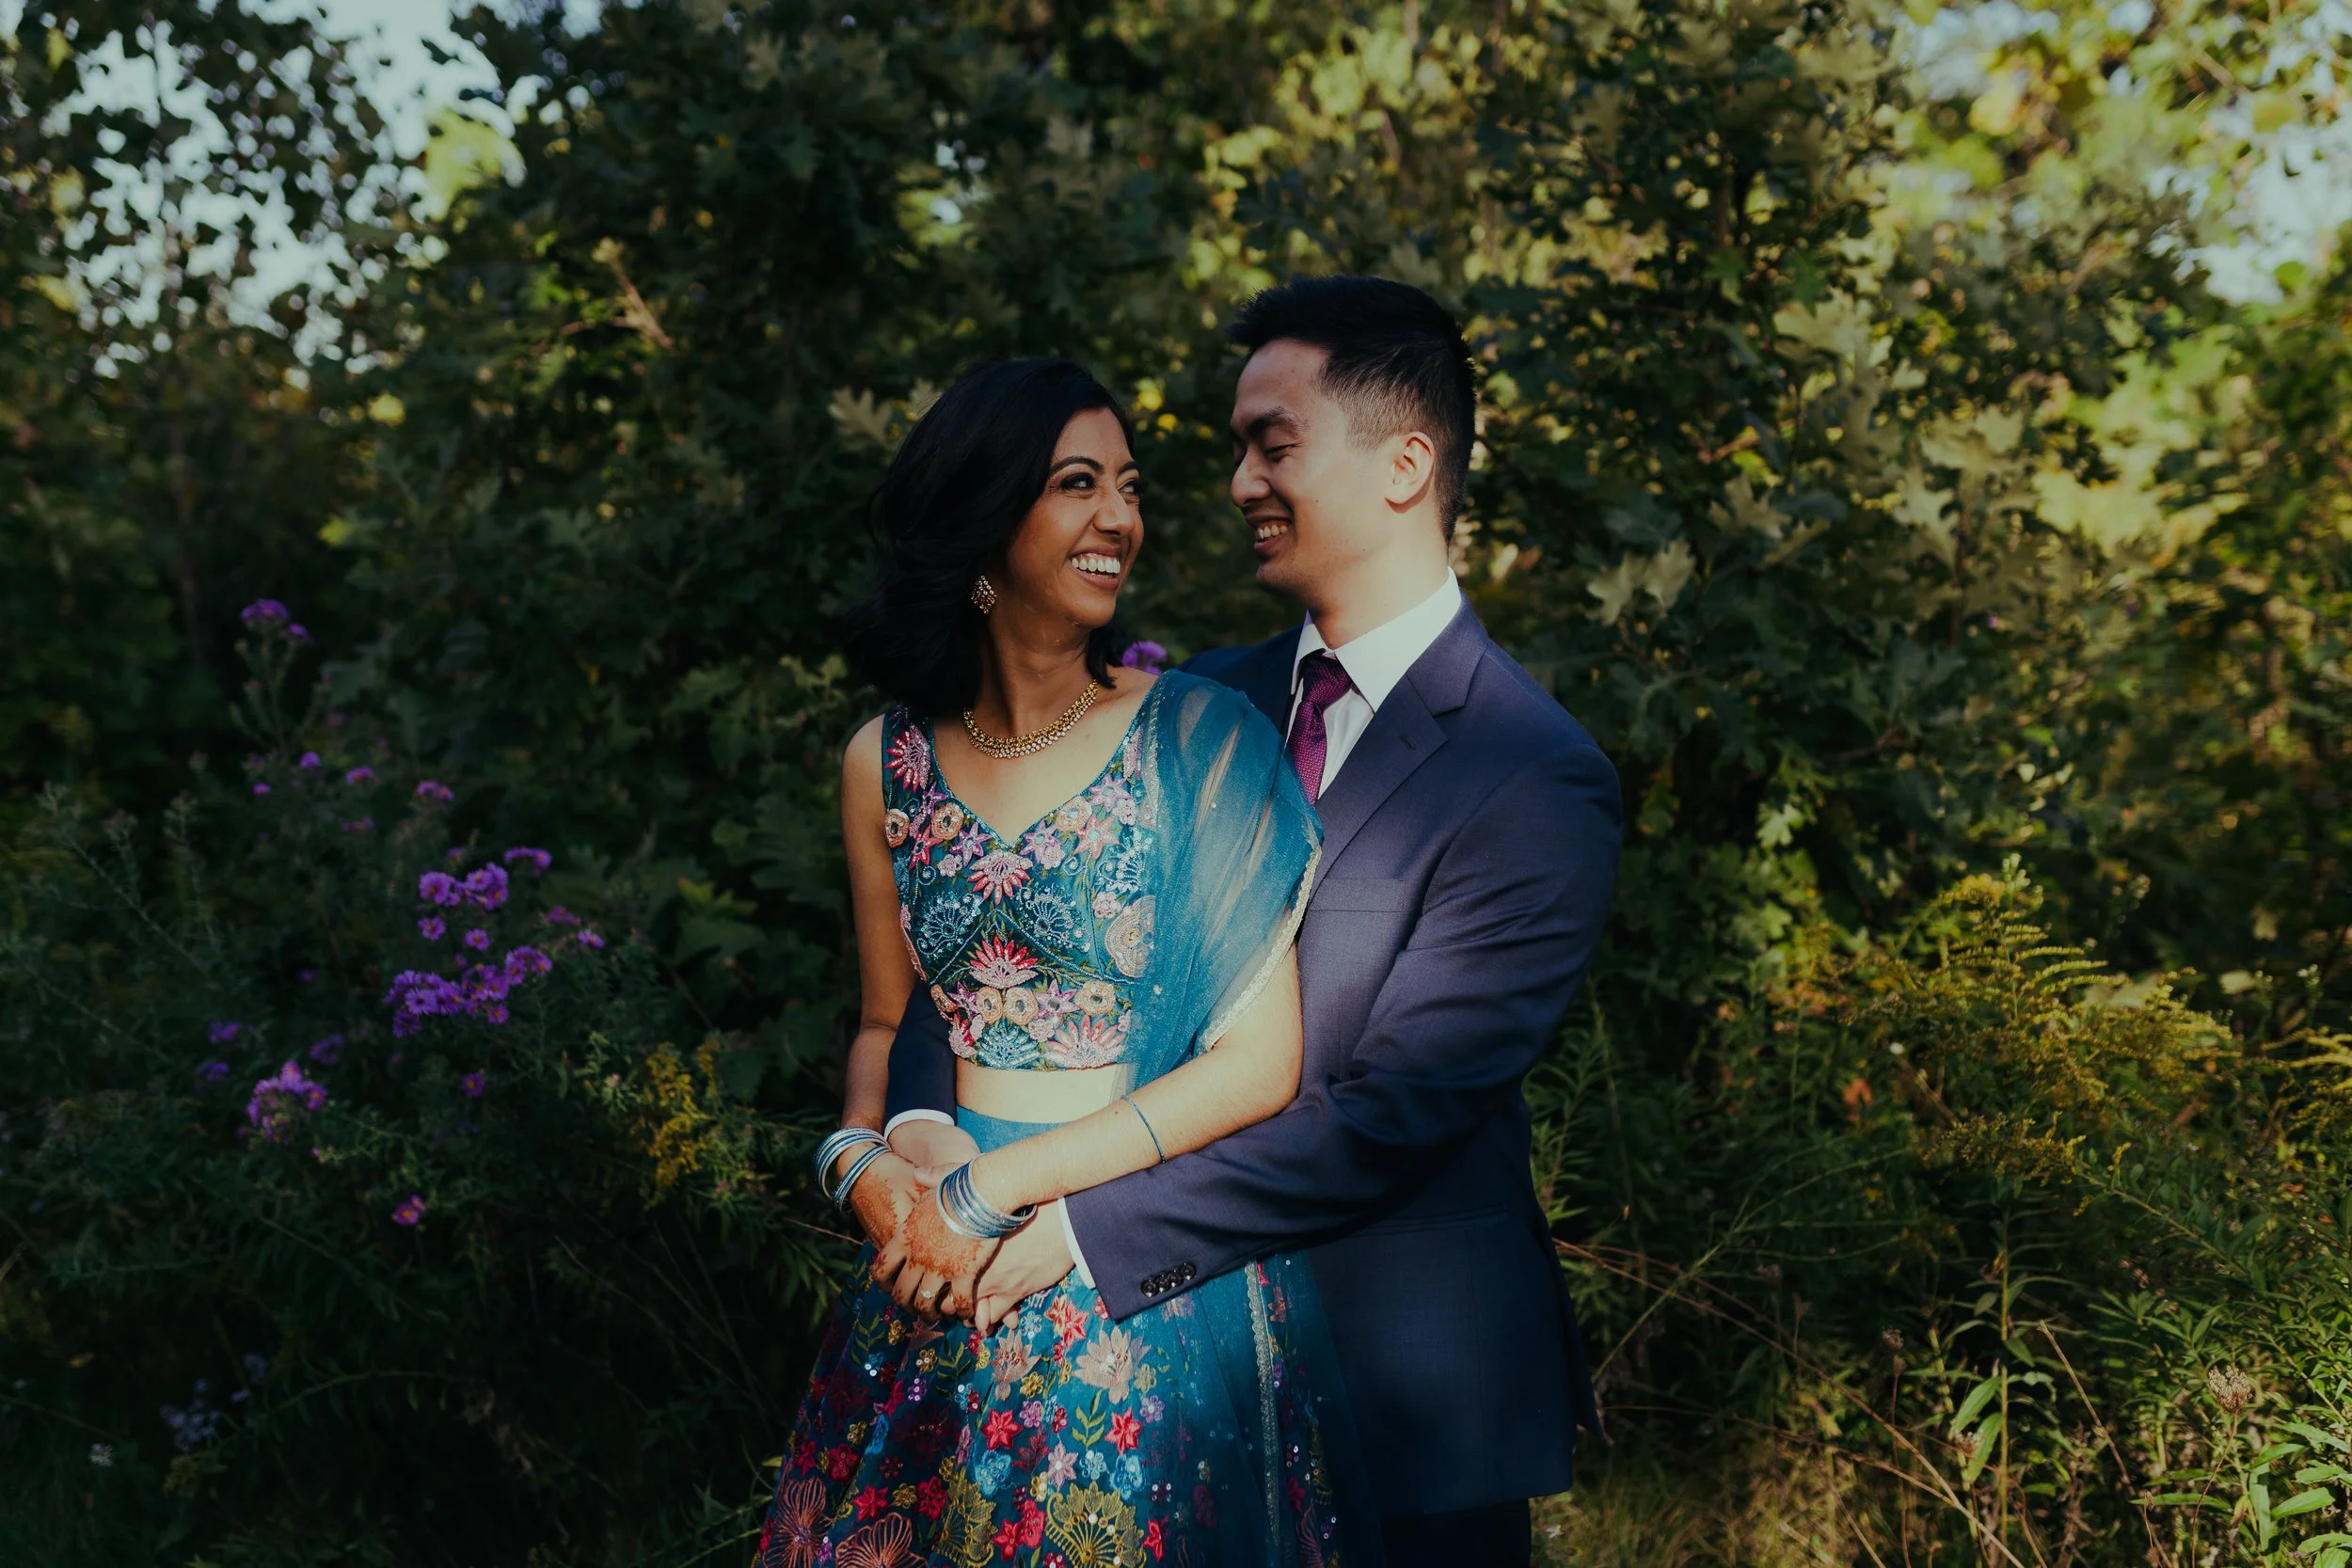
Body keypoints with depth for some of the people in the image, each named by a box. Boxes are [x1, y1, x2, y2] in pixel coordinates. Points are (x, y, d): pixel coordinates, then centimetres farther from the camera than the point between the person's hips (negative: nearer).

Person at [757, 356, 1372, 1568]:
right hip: (936, 1293, 3)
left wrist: (991, 1189, -13)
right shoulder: (887, 764, 3)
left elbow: (1260, 1061, -11)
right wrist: (861, 1158, -6)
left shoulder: (1198, 738, -8)